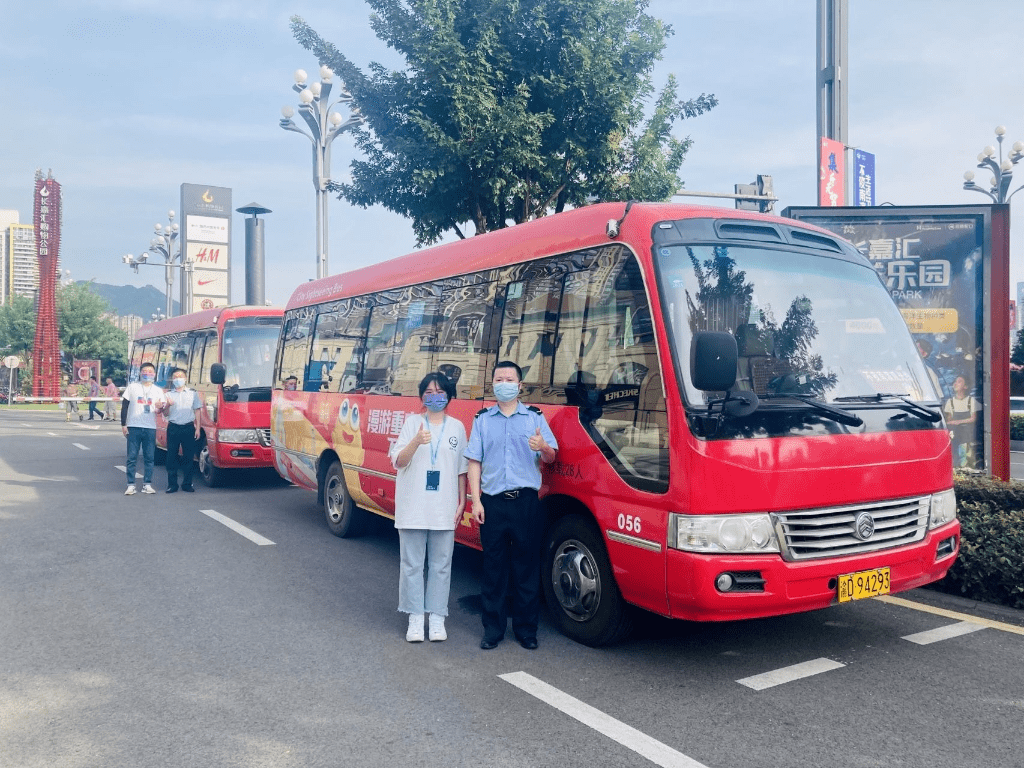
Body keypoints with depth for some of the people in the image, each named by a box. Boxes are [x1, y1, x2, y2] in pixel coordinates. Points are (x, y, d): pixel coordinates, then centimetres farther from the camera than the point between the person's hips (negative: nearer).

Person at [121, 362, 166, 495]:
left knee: (149, 458, 2)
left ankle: (147, 484, 8)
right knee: (132, 457, -2)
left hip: (150, 428, 2)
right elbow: (124, 406, 6)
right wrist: (123, 424, -1)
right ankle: (131, 485, 2)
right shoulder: (132, 387, 7)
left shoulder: (158, 390, 11)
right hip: (134, 427, -1)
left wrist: (160, 407, -14)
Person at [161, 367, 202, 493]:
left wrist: (197, 428, 4)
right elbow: (165, 413, 8)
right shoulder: (168, 394, 11)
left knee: (189, 457, 1)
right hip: (173, 428, 0)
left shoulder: (192, 393, 12)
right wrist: (168, 405, -14)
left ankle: (187, 484, 9)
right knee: (171, 457, -1)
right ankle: (172, 485, 5)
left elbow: (197, 411, 12)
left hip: (189, 427, 0)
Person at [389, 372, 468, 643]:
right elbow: (399, 461, -7)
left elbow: (461, 469, 11)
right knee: (412, 565, 4)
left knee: (441, 565, 5)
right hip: (413, 508, -1)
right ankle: (415, 618, 13)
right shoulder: (412, 423, 3)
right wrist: (417, 441, -25)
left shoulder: (457, 427, 8)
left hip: (444, 509, 1)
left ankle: (437, 618, 14)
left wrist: (462, 502, 5)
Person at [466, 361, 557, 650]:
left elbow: (550, 457, 4)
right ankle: (493, 629, 14)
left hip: (526, 502, -1)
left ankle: (526, 629, 14)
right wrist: (476, 500, -1)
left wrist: (543, 447, -21)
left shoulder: (535, 417, 9)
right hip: (493, 503, 1)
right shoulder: (482, 419, 13)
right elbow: (474, 461, 9)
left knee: (527, 568, 3)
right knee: (493, 568, 4)